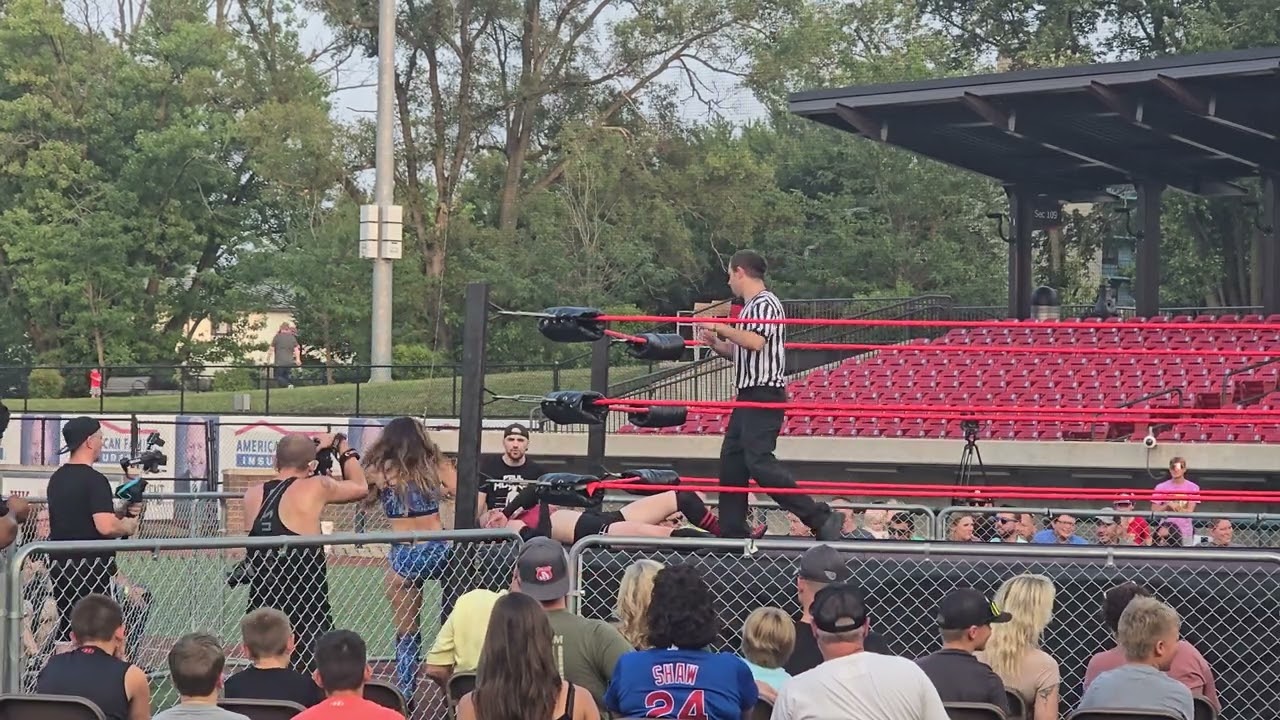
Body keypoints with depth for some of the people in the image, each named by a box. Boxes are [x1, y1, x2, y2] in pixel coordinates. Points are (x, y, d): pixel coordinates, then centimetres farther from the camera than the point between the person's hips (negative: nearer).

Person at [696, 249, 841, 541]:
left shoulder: (765, 304, -11)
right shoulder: (750, 307, 20)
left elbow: (756, 342, -27)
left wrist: (722, 328, -16)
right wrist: (715, 343, 12)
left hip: (764, 394, -10)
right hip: (749, 396, 10)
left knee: (759, 461, -18)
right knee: (731, 462, 9)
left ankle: (821, 518, -18)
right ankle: (733, 534, 12)